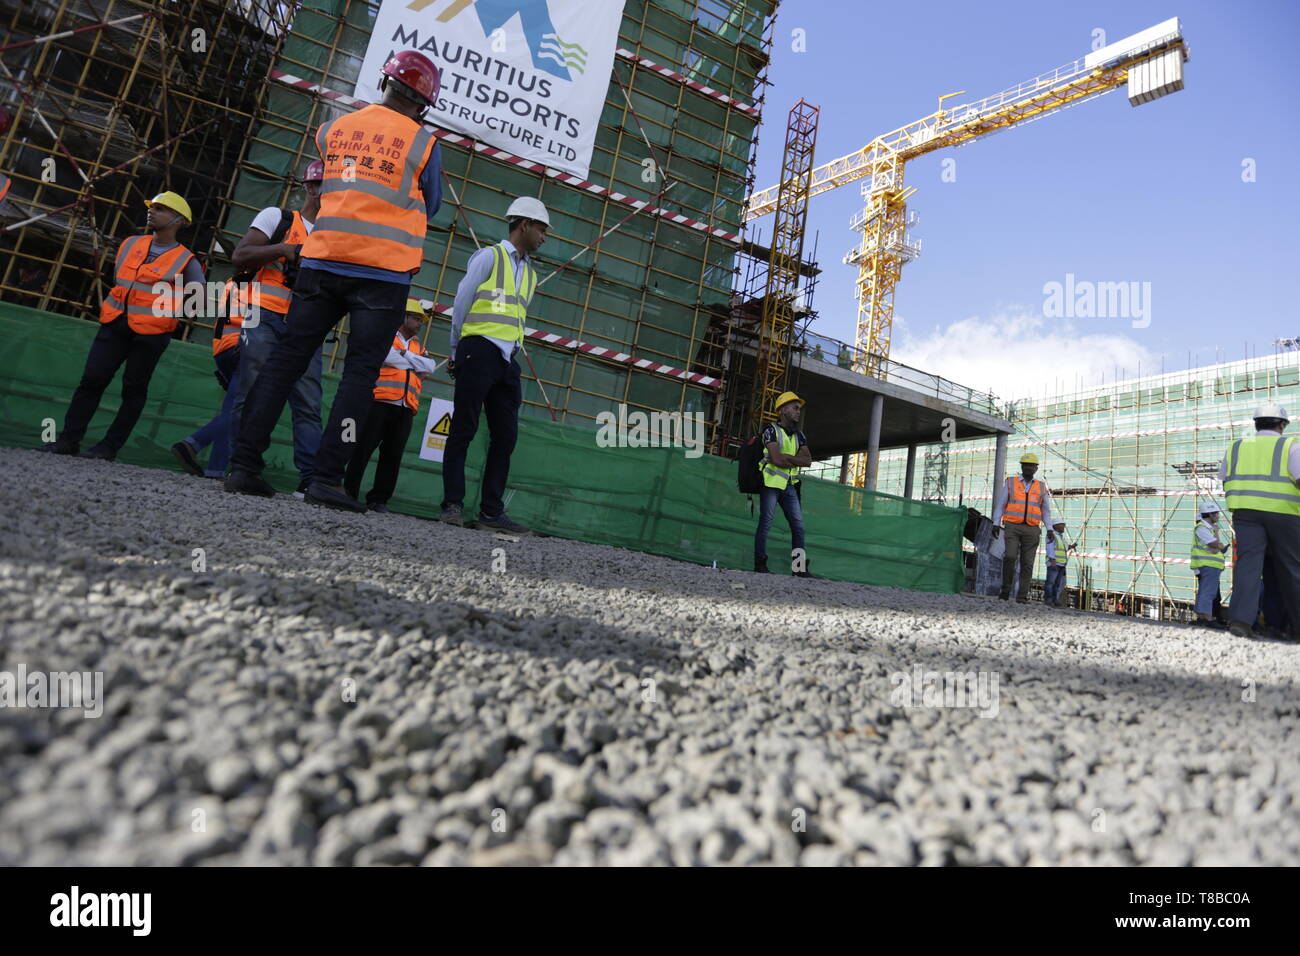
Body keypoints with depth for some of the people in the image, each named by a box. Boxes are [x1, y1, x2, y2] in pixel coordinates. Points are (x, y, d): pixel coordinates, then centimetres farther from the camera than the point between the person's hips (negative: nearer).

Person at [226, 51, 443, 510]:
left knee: (285, 360, 6)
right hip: (384, 271, -3)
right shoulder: (422, 142, 2)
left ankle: (244, 464, 3)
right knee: (359, 374, -2)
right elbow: (430, 207, 14)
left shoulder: (334, 129, 14)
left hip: (322, 262, 4)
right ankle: (326, 478, -8)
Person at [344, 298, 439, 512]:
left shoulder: (418, 347, 26)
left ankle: (378, 499, 4)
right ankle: (349, 492, 0)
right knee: (364, 448, -5)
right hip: (380, 401, -5)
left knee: (393, 454, 1)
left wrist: (404, 356, -4)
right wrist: (416, 363, 0)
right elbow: (389, 357, -11)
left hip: (406, 408, 5)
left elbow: (430, 366, 5)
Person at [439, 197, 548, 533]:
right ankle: (453, 505, -3)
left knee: (505, 436, 2)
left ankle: (492, 511, 6)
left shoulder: (530, 273, 22)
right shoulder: (489, 256, 2)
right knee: (463, 430, -6)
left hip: (506, 360, 7)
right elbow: (461, 304, 2)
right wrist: (456, 352, 7)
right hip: (479, 350, -7)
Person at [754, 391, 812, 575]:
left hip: (790, 486, 7)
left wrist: (785, 457, -12)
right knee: (765, 524, -4)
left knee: (798, 525, 2)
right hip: (771, 483, -7)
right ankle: (760, 564, 2)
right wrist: (796, 460, -3)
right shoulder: (771, 430, -4)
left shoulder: (799, 436, 16)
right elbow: (776, 459, -18)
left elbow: (808, 460, 0)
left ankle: (799, 567, 4)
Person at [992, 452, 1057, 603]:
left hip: (1031, 529, 2)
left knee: (1027, 563, -1)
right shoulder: (1010, 483, 7)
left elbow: (1046, 510, 13)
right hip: (1012, 527, -2)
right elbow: (1000, 504, 5)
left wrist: (1050, 529, 1)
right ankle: (1005, 590, -6)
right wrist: (996, 523, -6)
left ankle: (1022, 596, 3)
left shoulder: (1041, 487, 12)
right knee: (1010, 556, -19)